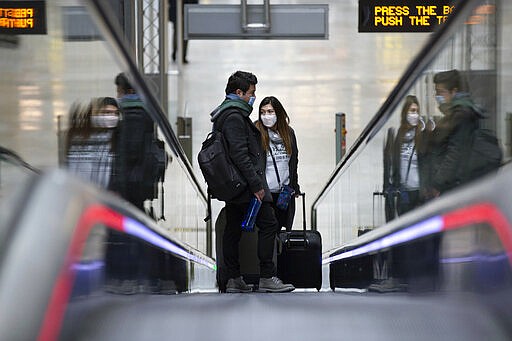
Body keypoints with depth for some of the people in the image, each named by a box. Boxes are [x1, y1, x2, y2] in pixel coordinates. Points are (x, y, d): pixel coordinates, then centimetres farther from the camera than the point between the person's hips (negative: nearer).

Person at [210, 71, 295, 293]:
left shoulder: (225, 114, 18)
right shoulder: (234, 116, -15)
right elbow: (240, 155, -22)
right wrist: (256, 184, -22)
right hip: (245, 184, -11)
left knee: (232, 230, 10)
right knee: (268, 225, -7)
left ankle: (233, 279, 13)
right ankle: (267, 277, -7)